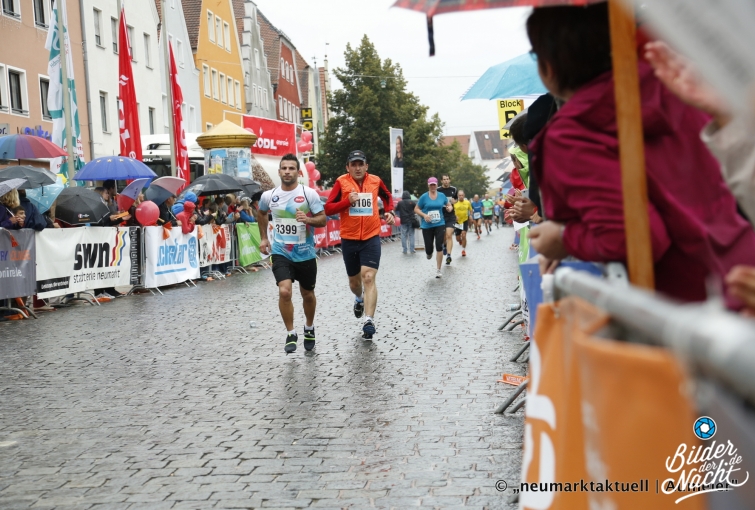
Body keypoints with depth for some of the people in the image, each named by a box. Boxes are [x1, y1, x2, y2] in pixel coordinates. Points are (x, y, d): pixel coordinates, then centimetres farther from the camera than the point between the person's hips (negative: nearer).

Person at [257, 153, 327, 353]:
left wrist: (308, 219, -27)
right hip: (281, 253, 0)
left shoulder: (309, 193, -10)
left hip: (306, 254, 0)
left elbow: (323, 219, -7)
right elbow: (261, 213, 20)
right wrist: (263, 237, 16)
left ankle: (309, 328, 41)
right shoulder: (269, 196, -2)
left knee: (307, 295, 15)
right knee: (284, 291, -18)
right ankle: (291, 334, 0)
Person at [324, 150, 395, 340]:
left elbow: (388, 197, 22)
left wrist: (390, 212, 5)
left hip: (371, 237, -1)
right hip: (349, 239, 1)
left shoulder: (375, 181, 0)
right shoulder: (341, 182, -6)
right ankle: (359, 299, 51)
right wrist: (347, 201, -22)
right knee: (354, 280, 17)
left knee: (369, 277, -15)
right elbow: (328, 209, -9)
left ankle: (369, 321, -19)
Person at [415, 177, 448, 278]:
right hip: (427, 226, -1)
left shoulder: (442, 196, 3)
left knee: (439, 247, -8)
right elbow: (416, 209, 0)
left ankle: (438, 270, 2)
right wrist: (424, 215, -16)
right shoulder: (424, 197, -4)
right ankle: (429, 253, 42)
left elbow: (448, 205, 20)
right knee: (429, 248, 1)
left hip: (439, 225, 1)